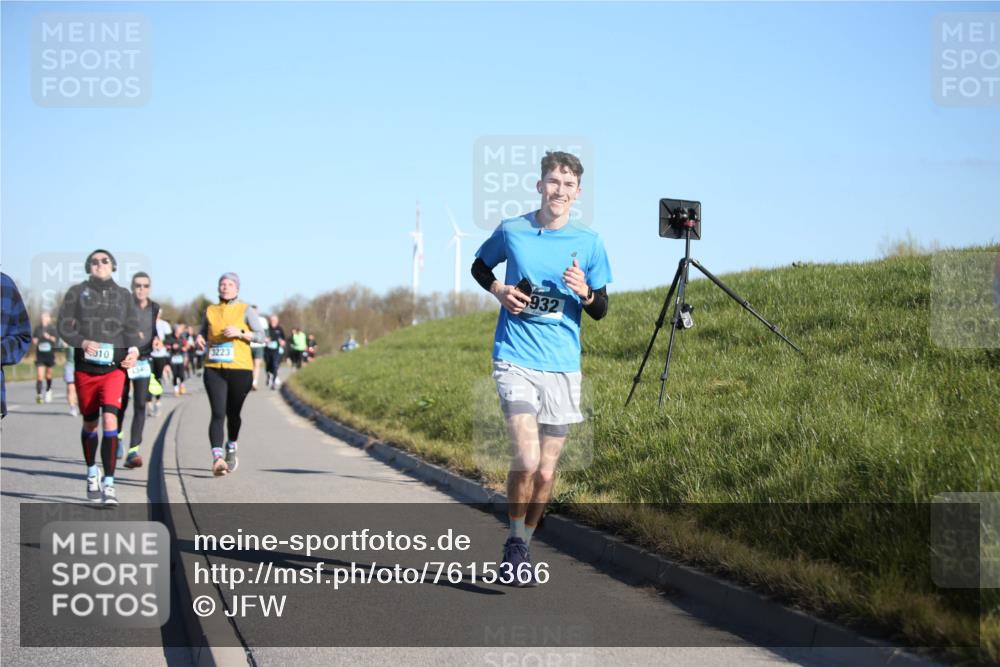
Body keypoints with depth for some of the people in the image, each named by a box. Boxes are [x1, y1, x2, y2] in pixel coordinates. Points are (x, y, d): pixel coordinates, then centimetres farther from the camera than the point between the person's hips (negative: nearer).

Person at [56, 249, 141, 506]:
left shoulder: (123, 295, 11)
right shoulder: (77, 292, 6)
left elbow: (131, 328, 10)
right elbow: (64, 325, 1)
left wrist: (133, 350, -9)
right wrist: (82, 342, -18)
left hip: (114, 367, -1)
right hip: (85, 367, 1)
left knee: (110, 420, -17)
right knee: (90, 423, 12)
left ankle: (109, 484, -17)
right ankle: (92, 473, 36)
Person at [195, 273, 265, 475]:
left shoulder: (246, 310, 4)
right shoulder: (210, 311, 13)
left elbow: (261, 336, -2)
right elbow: (203, 332, 25)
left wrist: (239, 332, -16)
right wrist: (199, 338, 2)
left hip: (240, 369, -1)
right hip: (214, 369, 1)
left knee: (233, 413, 10)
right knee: (218, 413, -13)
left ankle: (231, 449, 37)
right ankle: (217, 457, -23)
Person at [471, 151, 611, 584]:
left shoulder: (588, 243, 3)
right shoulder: (511, 231, 1)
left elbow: (601, 311, 9)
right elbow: (479, 266, 19)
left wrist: (584, 292, -14)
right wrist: (498, 289, -2)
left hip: (563, 368, 2)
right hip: (515, 360, -2)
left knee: (546, 472, 5)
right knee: (526, 458, -18)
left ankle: (524, 546, 26)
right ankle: (514, 542, 2)